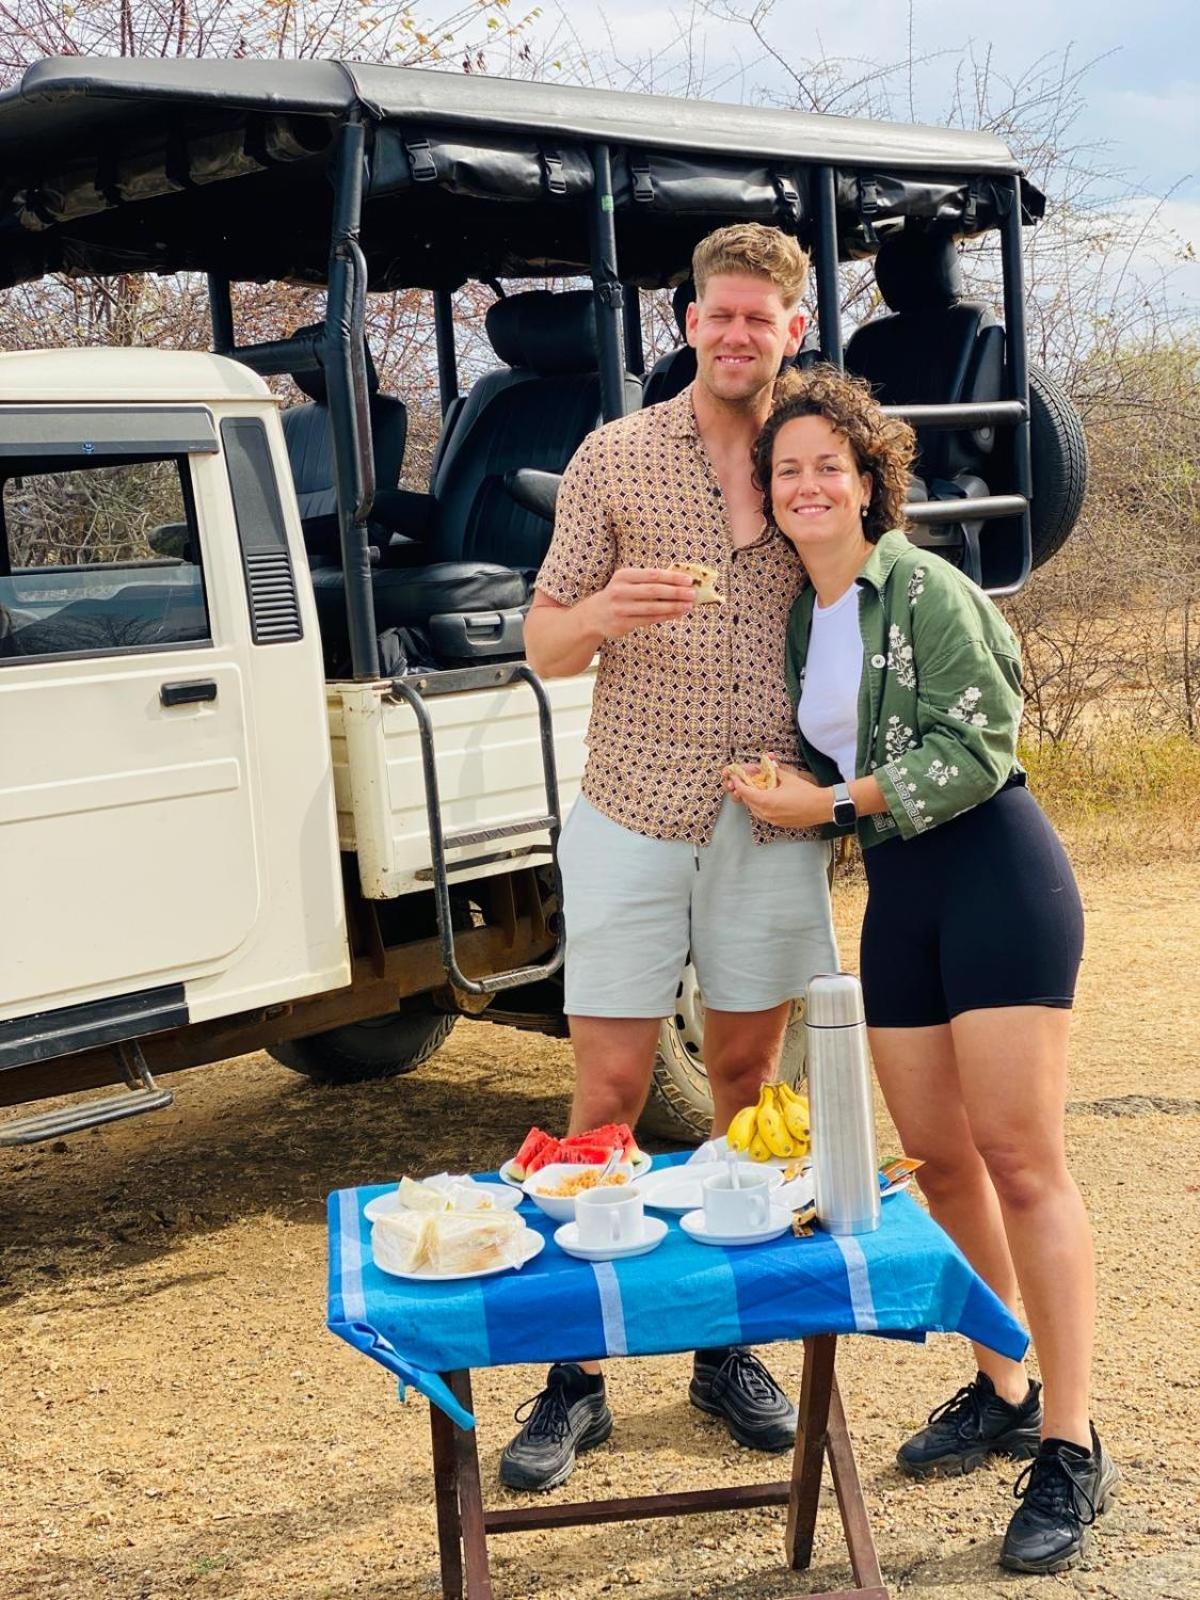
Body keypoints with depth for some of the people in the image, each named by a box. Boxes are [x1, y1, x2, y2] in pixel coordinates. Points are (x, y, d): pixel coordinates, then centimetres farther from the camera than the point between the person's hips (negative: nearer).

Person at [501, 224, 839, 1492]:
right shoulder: (614, 458, 2)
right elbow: (543, 647, 1)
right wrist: (599, 612, -21)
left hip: (771, 828, 2)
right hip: (632, 822, -2)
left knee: (746, 1084, 10)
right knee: (607, 1096, 0)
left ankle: (729, 1348, 25)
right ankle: (576, 1379, 11)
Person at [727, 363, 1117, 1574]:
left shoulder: (924, 589, -10)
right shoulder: (801, 616, 13)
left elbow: (977, 749, -16)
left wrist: (834, 801, -16)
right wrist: (785, 795, 5)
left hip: (996, 871, -7)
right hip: (896, 892, 8)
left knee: (1020, 1160, -7)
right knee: (939, 1162, 10)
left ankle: (1071, 1447, 1)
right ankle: (1002, 1392, 26)